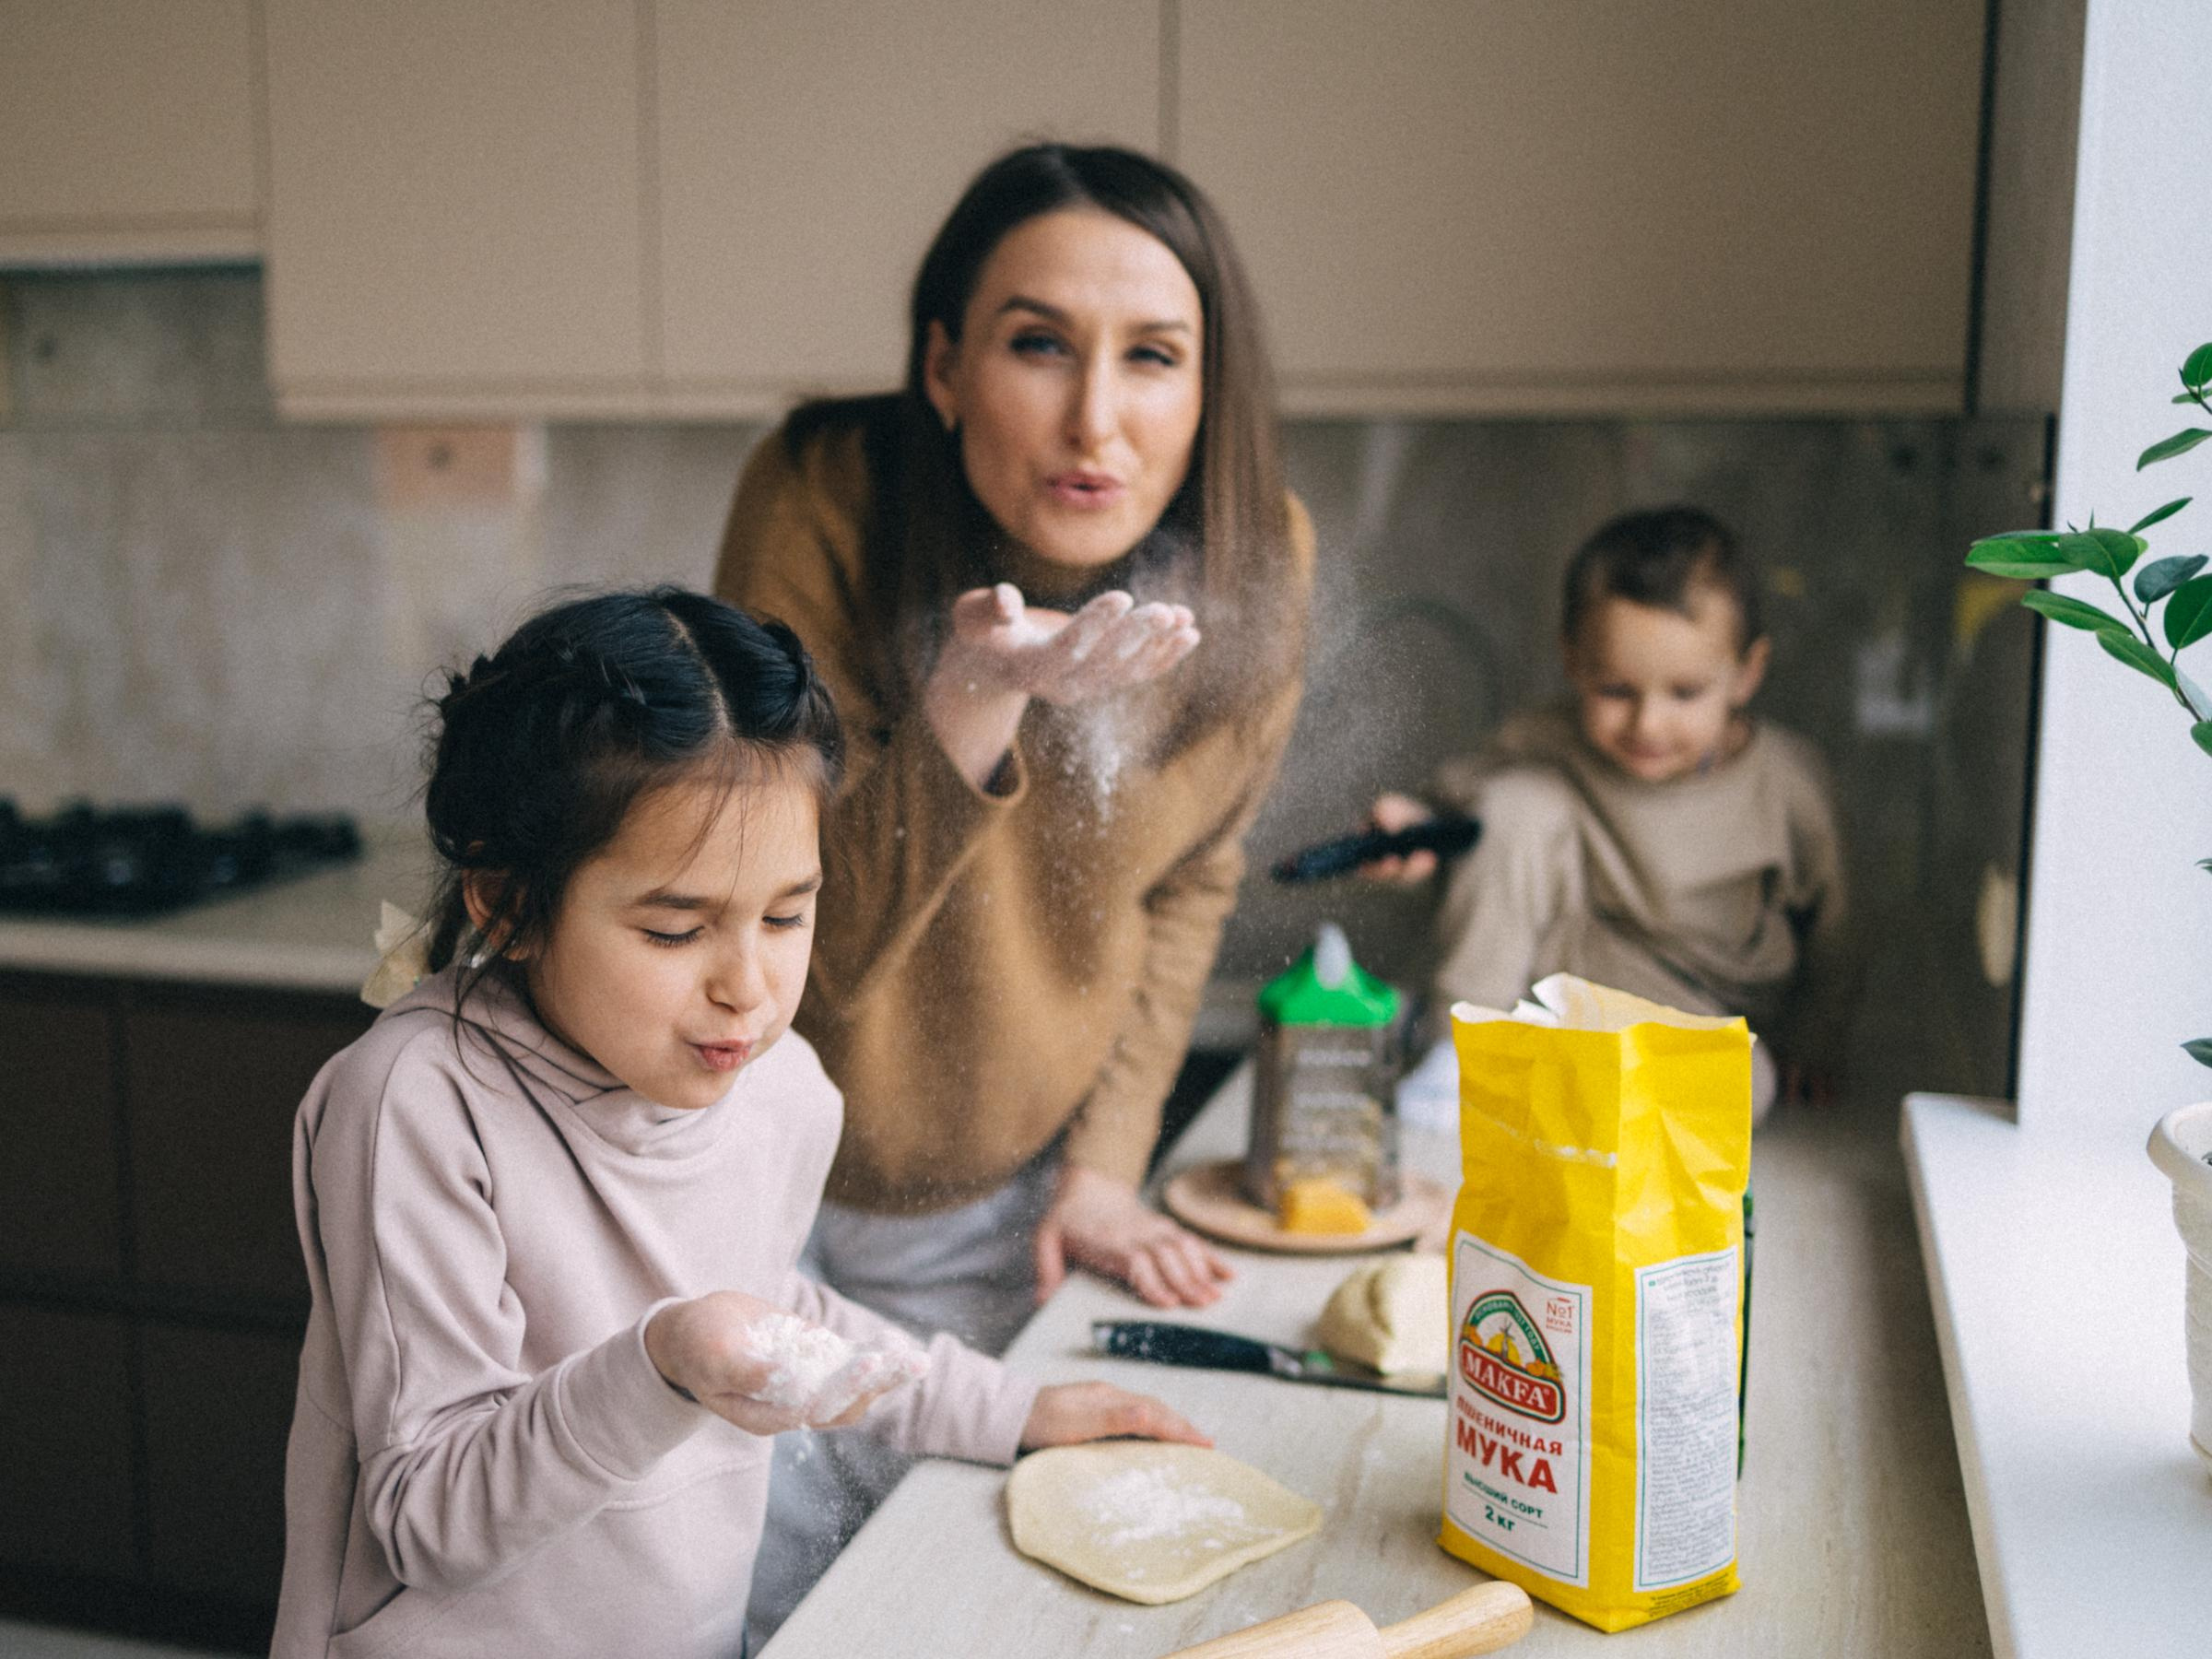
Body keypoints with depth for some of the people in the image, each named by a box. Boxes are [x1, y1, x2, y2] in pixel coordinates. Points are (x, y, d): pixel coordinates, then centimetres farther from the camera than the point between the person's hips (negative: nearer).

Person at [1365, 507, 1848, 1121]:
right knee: (1519, 804, -23)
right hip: (1557, 971, 0)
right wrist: (1418, 823, -24)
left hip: (1702, 1012, 0)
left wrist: (1812, 1044, 3)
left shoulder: (1787, 783, -14)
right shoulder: (1541, 750, -16)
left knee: (1742, 1087, -33)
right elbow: (1460, 793, -1)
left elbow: (1825, 915, 0)